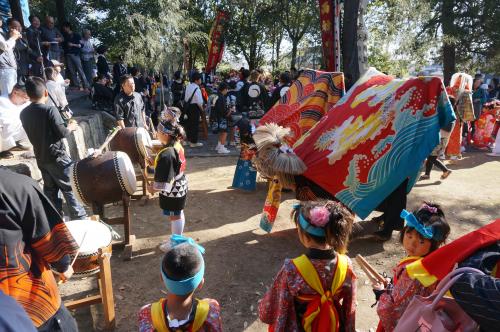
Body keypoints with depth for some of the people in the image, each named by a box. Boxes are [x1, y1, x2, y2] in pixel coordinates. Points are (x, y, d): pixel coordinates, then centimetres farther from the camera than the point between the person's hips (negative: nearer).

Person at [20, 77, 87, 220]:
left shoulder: (24, 113, 5)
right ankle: (80, 218, 4)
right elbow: (61, 133, -17)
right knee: (70, 188, 0)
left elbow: (33, 134, 12)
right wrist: (71, 127, 1)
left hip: (40, 158, 7)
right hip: (57, 157, -7)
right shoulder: (50, 110, -16)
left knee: (50, 190, 14)